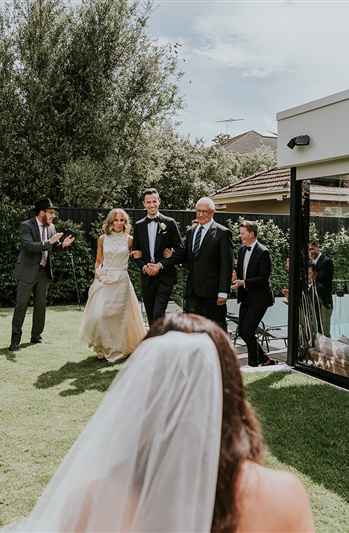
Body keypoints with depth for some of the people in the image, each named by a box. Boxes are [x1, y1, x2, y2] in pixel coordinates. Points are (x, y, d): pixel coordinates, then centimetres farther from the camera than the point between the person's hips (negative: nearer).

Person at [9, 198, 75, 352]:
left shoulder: (51, 227, 7)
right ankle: (15, 340, 6)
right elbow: (29, 246, -26)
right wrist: (49, 242, -33)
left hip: (44, 272, 6)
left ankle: (36, 336, 24)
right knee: (21, 305, -1)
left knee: (41, 305, 12)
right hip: (27, 272, -6)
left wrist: (62, 244, -6)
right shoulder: (26, 226, -12)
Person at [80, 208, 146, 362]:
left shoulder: (129, 240, 1)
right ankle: (103, 348, 13)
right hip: (104, 280, 1)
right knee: (99, 315, -6)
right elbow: (98, 260, 14)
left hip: (121, 281, -1)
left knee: (118, 315, 1)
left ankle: (117, 349, 17)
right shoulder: (103, 239, 5)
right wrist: (98, 271, -2)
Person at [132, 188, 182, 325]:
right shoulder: (139, 225, 10)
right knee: (151, 317, 10)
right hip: (146, 276, 4)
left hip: (165, 275, -4)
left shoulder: (170, 223, 0)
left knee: (158, 314, -15)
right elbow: (136, 252, 13)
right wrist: (144, 267, -6)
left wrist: (160, 265, -10)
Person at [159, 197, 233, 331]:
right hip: (193, 290, 5)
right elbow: (181, 253, 7)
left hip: (212, 291, -5)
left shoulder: (222, 233, -6)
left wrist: (223, 292, -15)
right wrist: (161, 264, -9)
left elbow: (226, 265, -10)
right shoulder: (191, 231, 14)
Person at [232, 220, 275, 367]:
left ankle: (253, 363, 8)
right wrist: (235, 276, -3)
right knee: (242, 331, 10)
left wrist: (243, 282, -25)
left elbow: (264, 278, -19)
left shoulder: (263, 252, -15)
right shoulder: (242, 250, 9)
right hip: (245, 297, 9)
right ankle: (265, 359, 26)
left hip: (259, 298, -8)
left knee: (248, 331, -10)